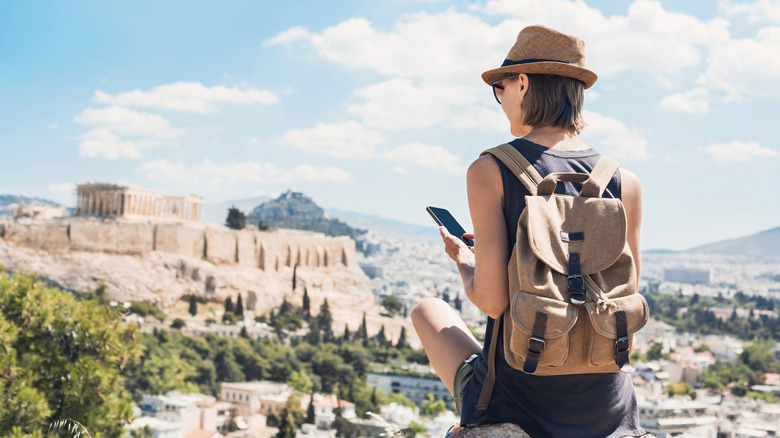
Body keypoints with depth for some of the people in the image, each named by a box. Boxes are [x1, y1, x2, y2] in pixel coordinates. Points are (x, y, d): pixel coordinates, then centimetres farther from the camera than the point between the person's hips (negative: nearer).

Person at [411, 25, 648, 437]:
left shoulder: (489, 171, -10)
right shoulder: (626, 184, -1)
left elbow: (492, 301, -15)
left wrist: (463, 262, 7)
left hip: (517, 401, -3)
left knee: (427, 310, 26)